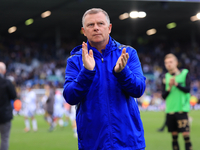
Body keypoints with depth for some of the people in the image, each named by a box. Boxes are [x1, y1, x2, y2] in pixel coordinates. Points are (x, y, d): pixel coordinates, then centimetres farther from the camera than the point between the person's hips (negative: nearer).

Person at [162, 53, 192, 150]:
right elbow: (163, 96, 7)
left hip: (182, 109, -3)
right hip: (170, 110, 3)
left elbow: (187, 89, -8)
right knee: (174, 136, 6)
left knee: (186, 135, -9)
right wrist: (169, 88, -11)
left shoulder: (184, 73, 1)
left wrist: (176, 84, -21)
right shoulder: (166, 77, 9)